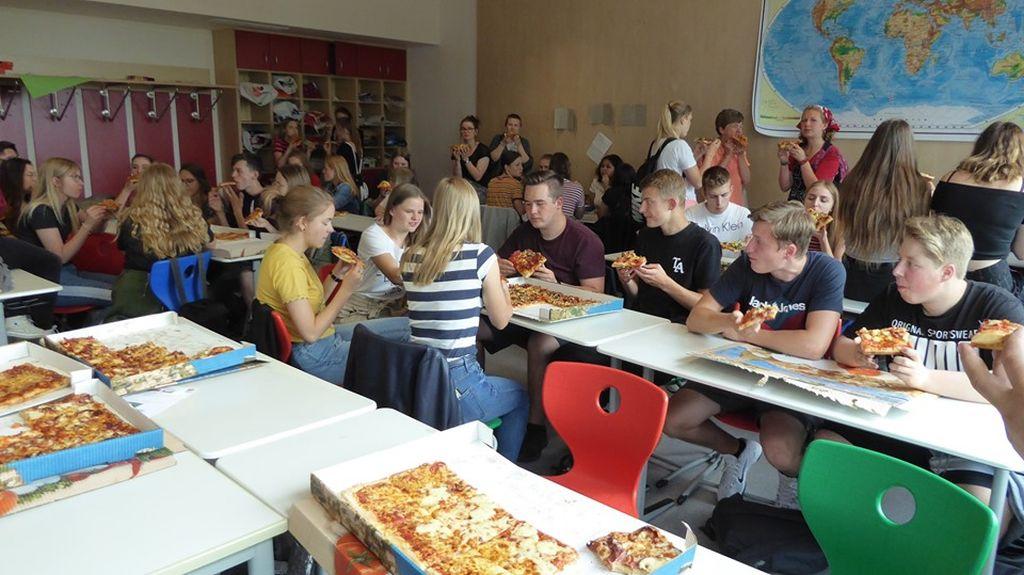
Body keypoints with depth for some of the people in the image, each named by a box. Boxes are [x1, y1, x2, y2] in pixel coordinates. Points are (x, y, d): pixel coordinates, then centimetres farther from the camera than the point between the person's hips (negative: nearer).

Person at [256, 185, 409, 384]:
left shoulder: (285, 250, 6)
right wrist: (346, 290, -21)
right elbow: (311, 333, -24)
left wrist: (337, 275, 0)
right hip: (314, 356, -10)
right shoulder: (288, 265, -25)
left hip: (325, 338, 10)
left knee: (406, 327, 10)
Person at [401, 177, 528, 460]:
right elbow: (501, 320, 2)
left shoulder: (410, 258, 2)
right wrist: (503, 289, 20)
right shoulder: (480, 255, -12)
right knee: (520, 398, 26)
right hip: (455, 389, -5)